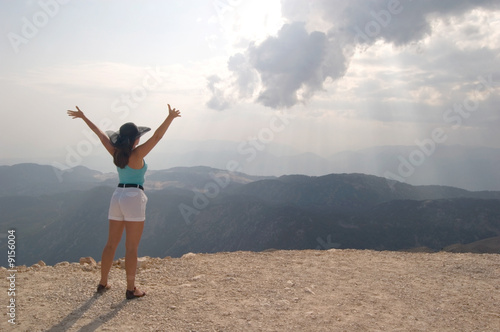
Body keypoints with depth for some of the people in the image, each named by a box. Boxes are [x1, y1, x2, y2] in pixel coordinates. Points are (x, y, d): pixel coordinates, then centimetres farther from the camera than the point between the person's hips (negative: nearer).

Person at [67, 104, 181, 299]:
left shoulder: (116, 152, 4)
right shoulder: (137, 154, -12)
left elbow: (101, 134, 15)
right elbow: (157, 136, -20)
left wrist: (82, 117, 25)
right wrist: (170, 118, -24)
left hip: (117, 197, 7)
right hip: (134, 198, -7)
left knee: (111, 244, 15)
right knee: (131, 247, -1)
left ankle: (103, 283, 26)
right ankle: (131, 289, 5)